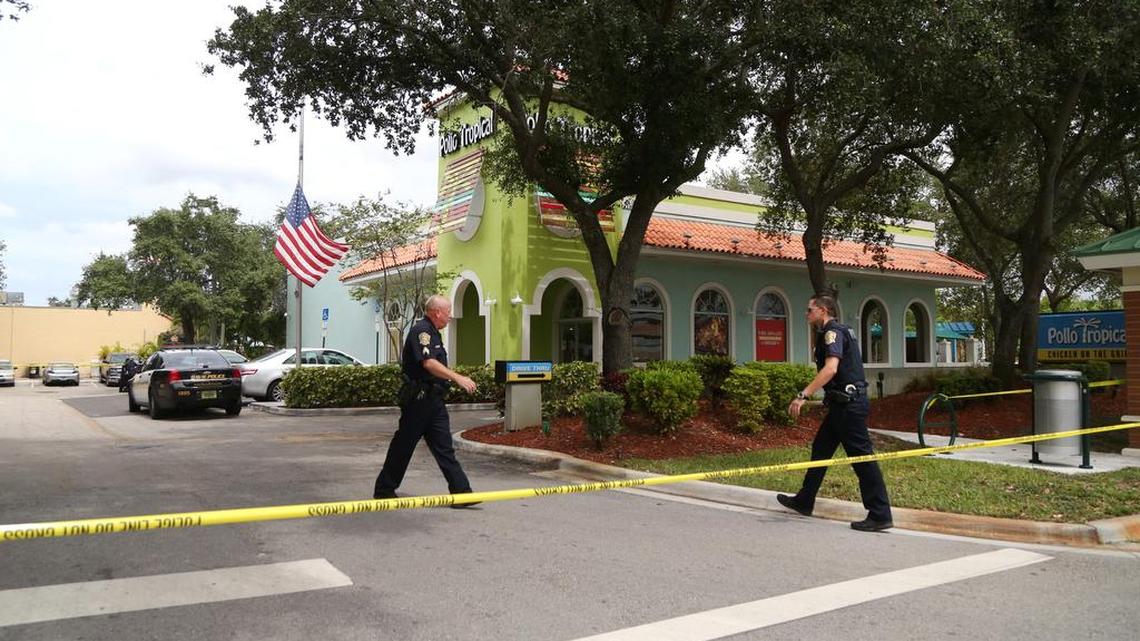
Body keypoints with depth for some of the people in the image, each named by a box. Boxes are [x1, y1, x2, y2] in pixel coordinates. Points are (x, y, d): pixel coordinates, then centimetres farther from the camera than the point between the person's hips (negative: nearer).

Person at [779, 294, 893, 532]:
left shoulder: (833, 332, -13)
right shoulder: (838, 331, 19)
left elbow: (830, 369, -27)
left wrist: (802, 395, -30)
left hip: (849, 405, -11)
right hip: (843, 404, 11)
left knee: (862, 457, -7)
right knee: (820, 449, 16)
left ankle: (880, 515, -3)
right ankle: (804, 502, 27)